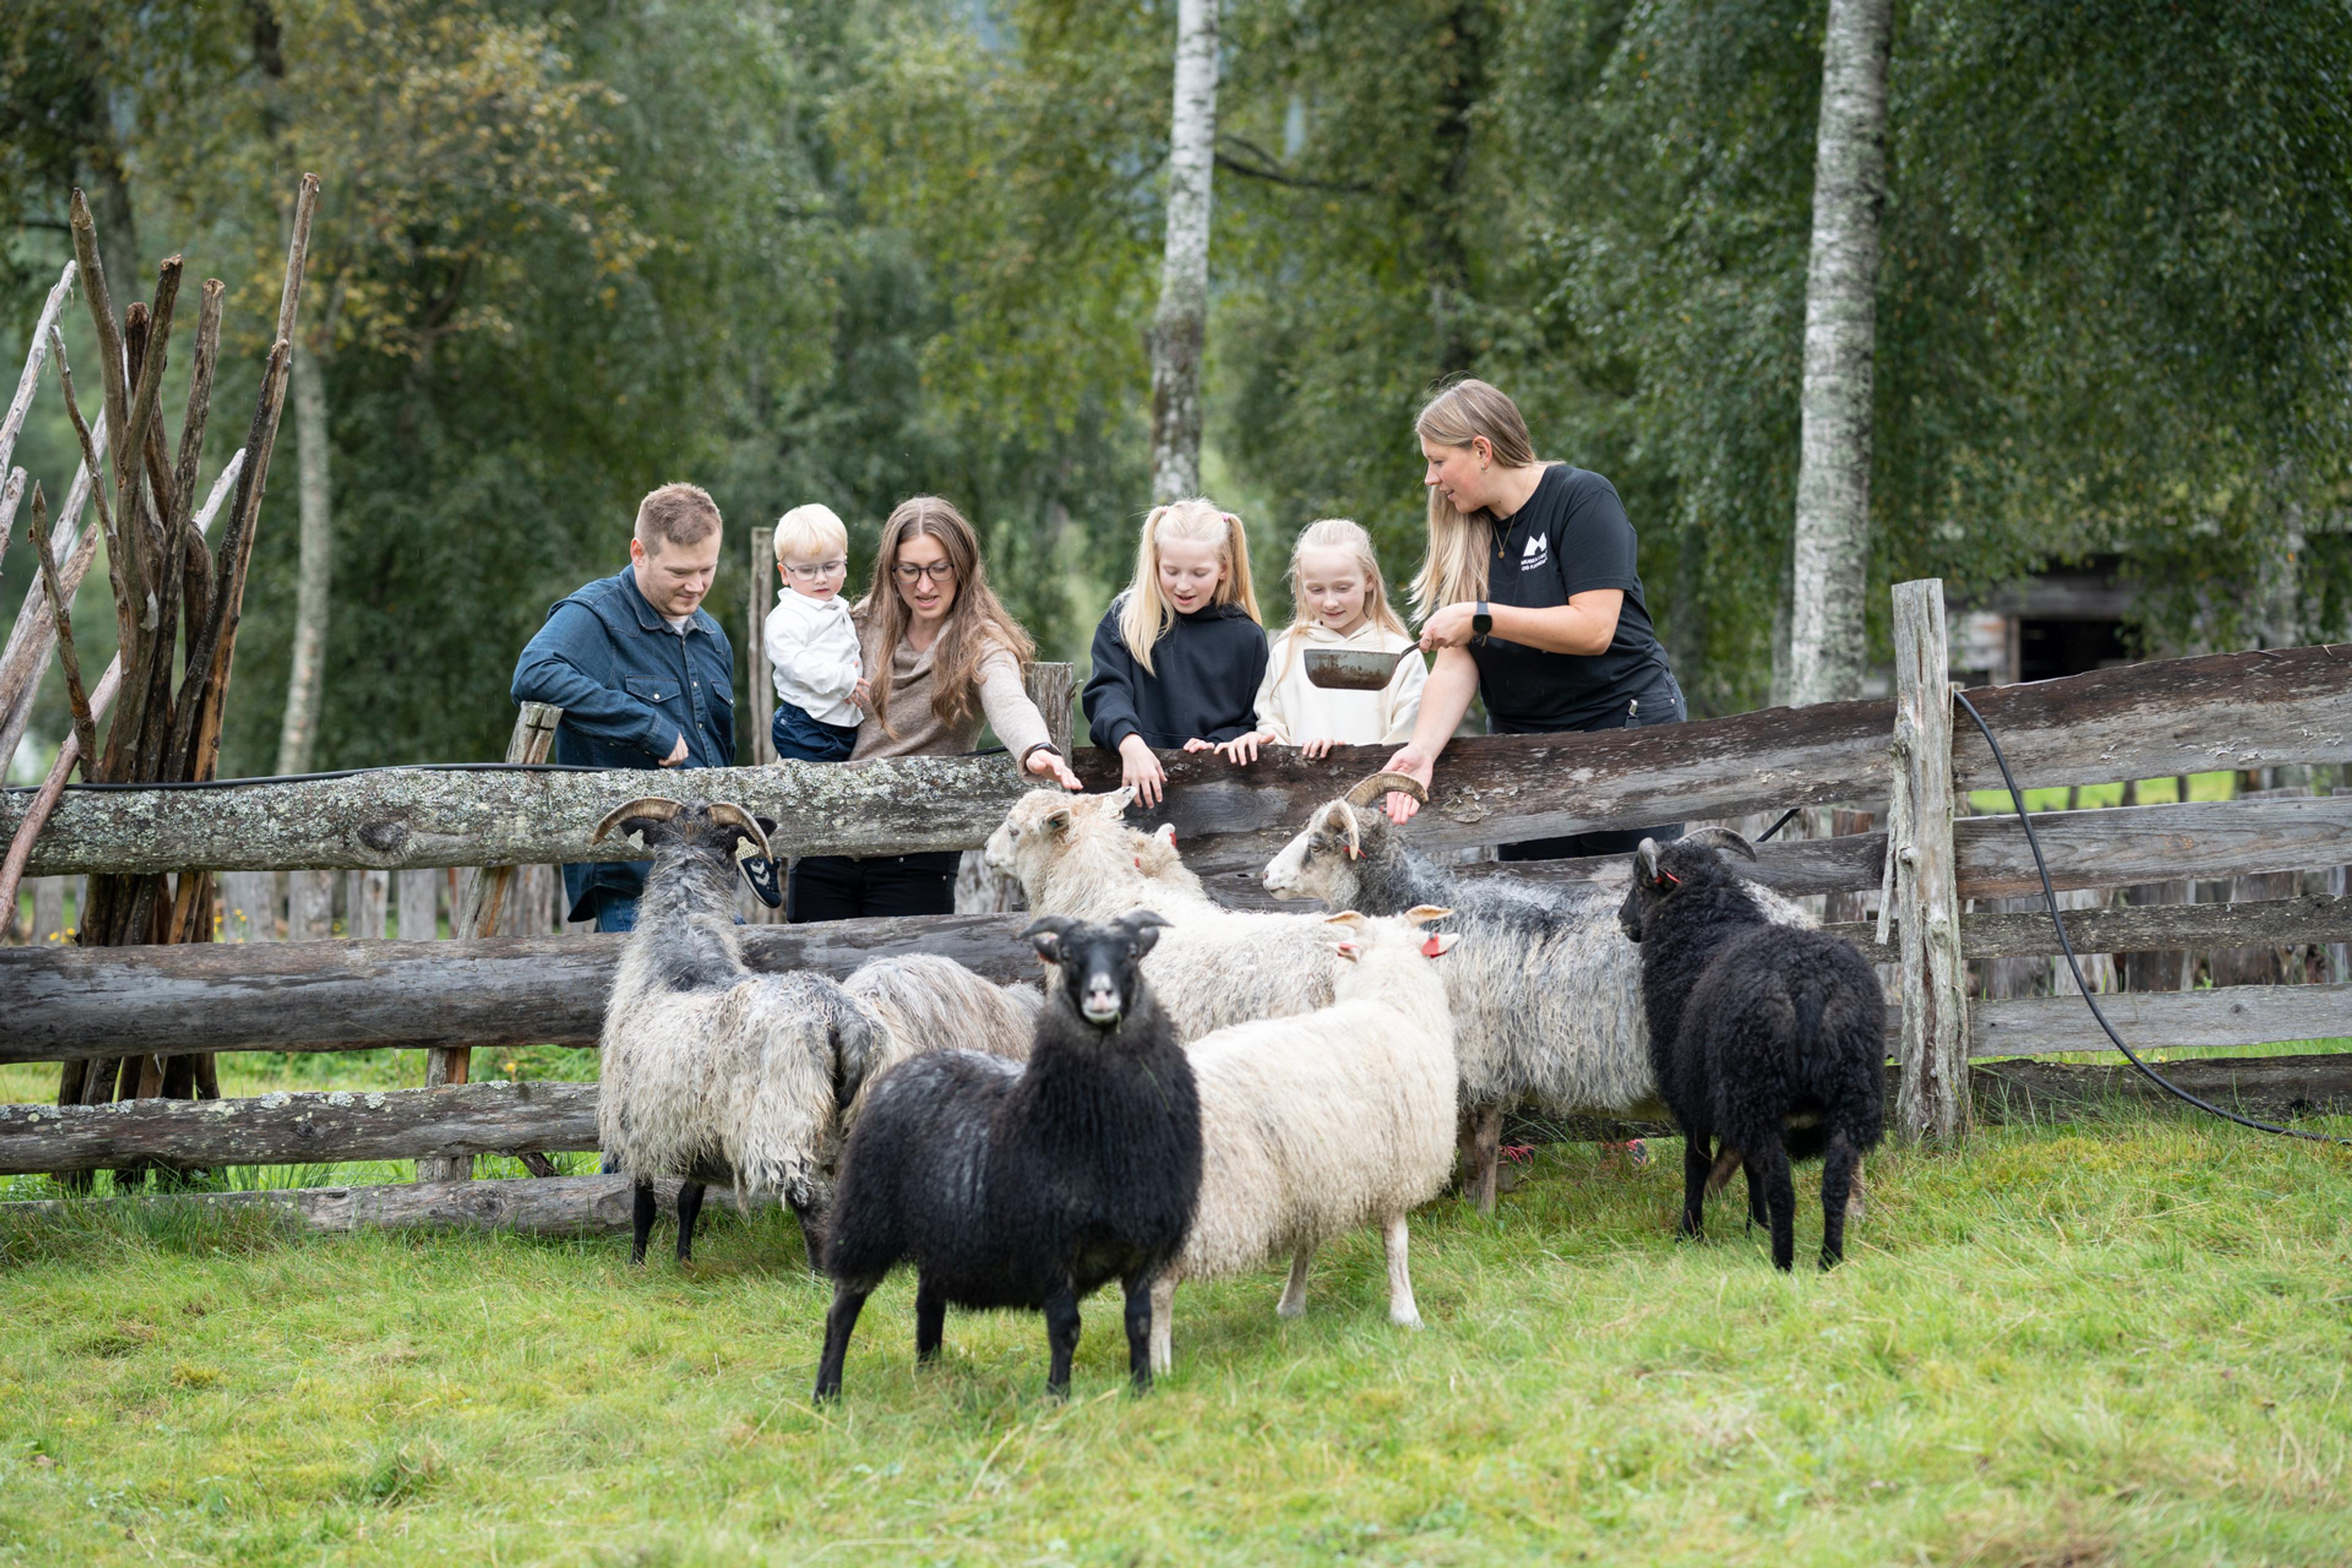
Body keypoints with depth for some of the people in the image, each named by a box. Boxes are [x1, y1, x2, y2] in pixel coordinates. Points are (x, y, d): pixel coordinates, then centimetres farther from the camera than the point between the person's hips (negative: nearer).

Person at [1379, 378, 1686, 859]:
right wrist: (1422, 750, -19)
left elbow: (1593, 628, -21)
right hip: (1522, 746, 5)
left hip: (1623, 729, -5)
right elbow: (1456, 664, -3)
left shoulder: (1582, 499, -10)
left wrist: (1481, 617, -21)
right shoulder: (1466, 535, 6)